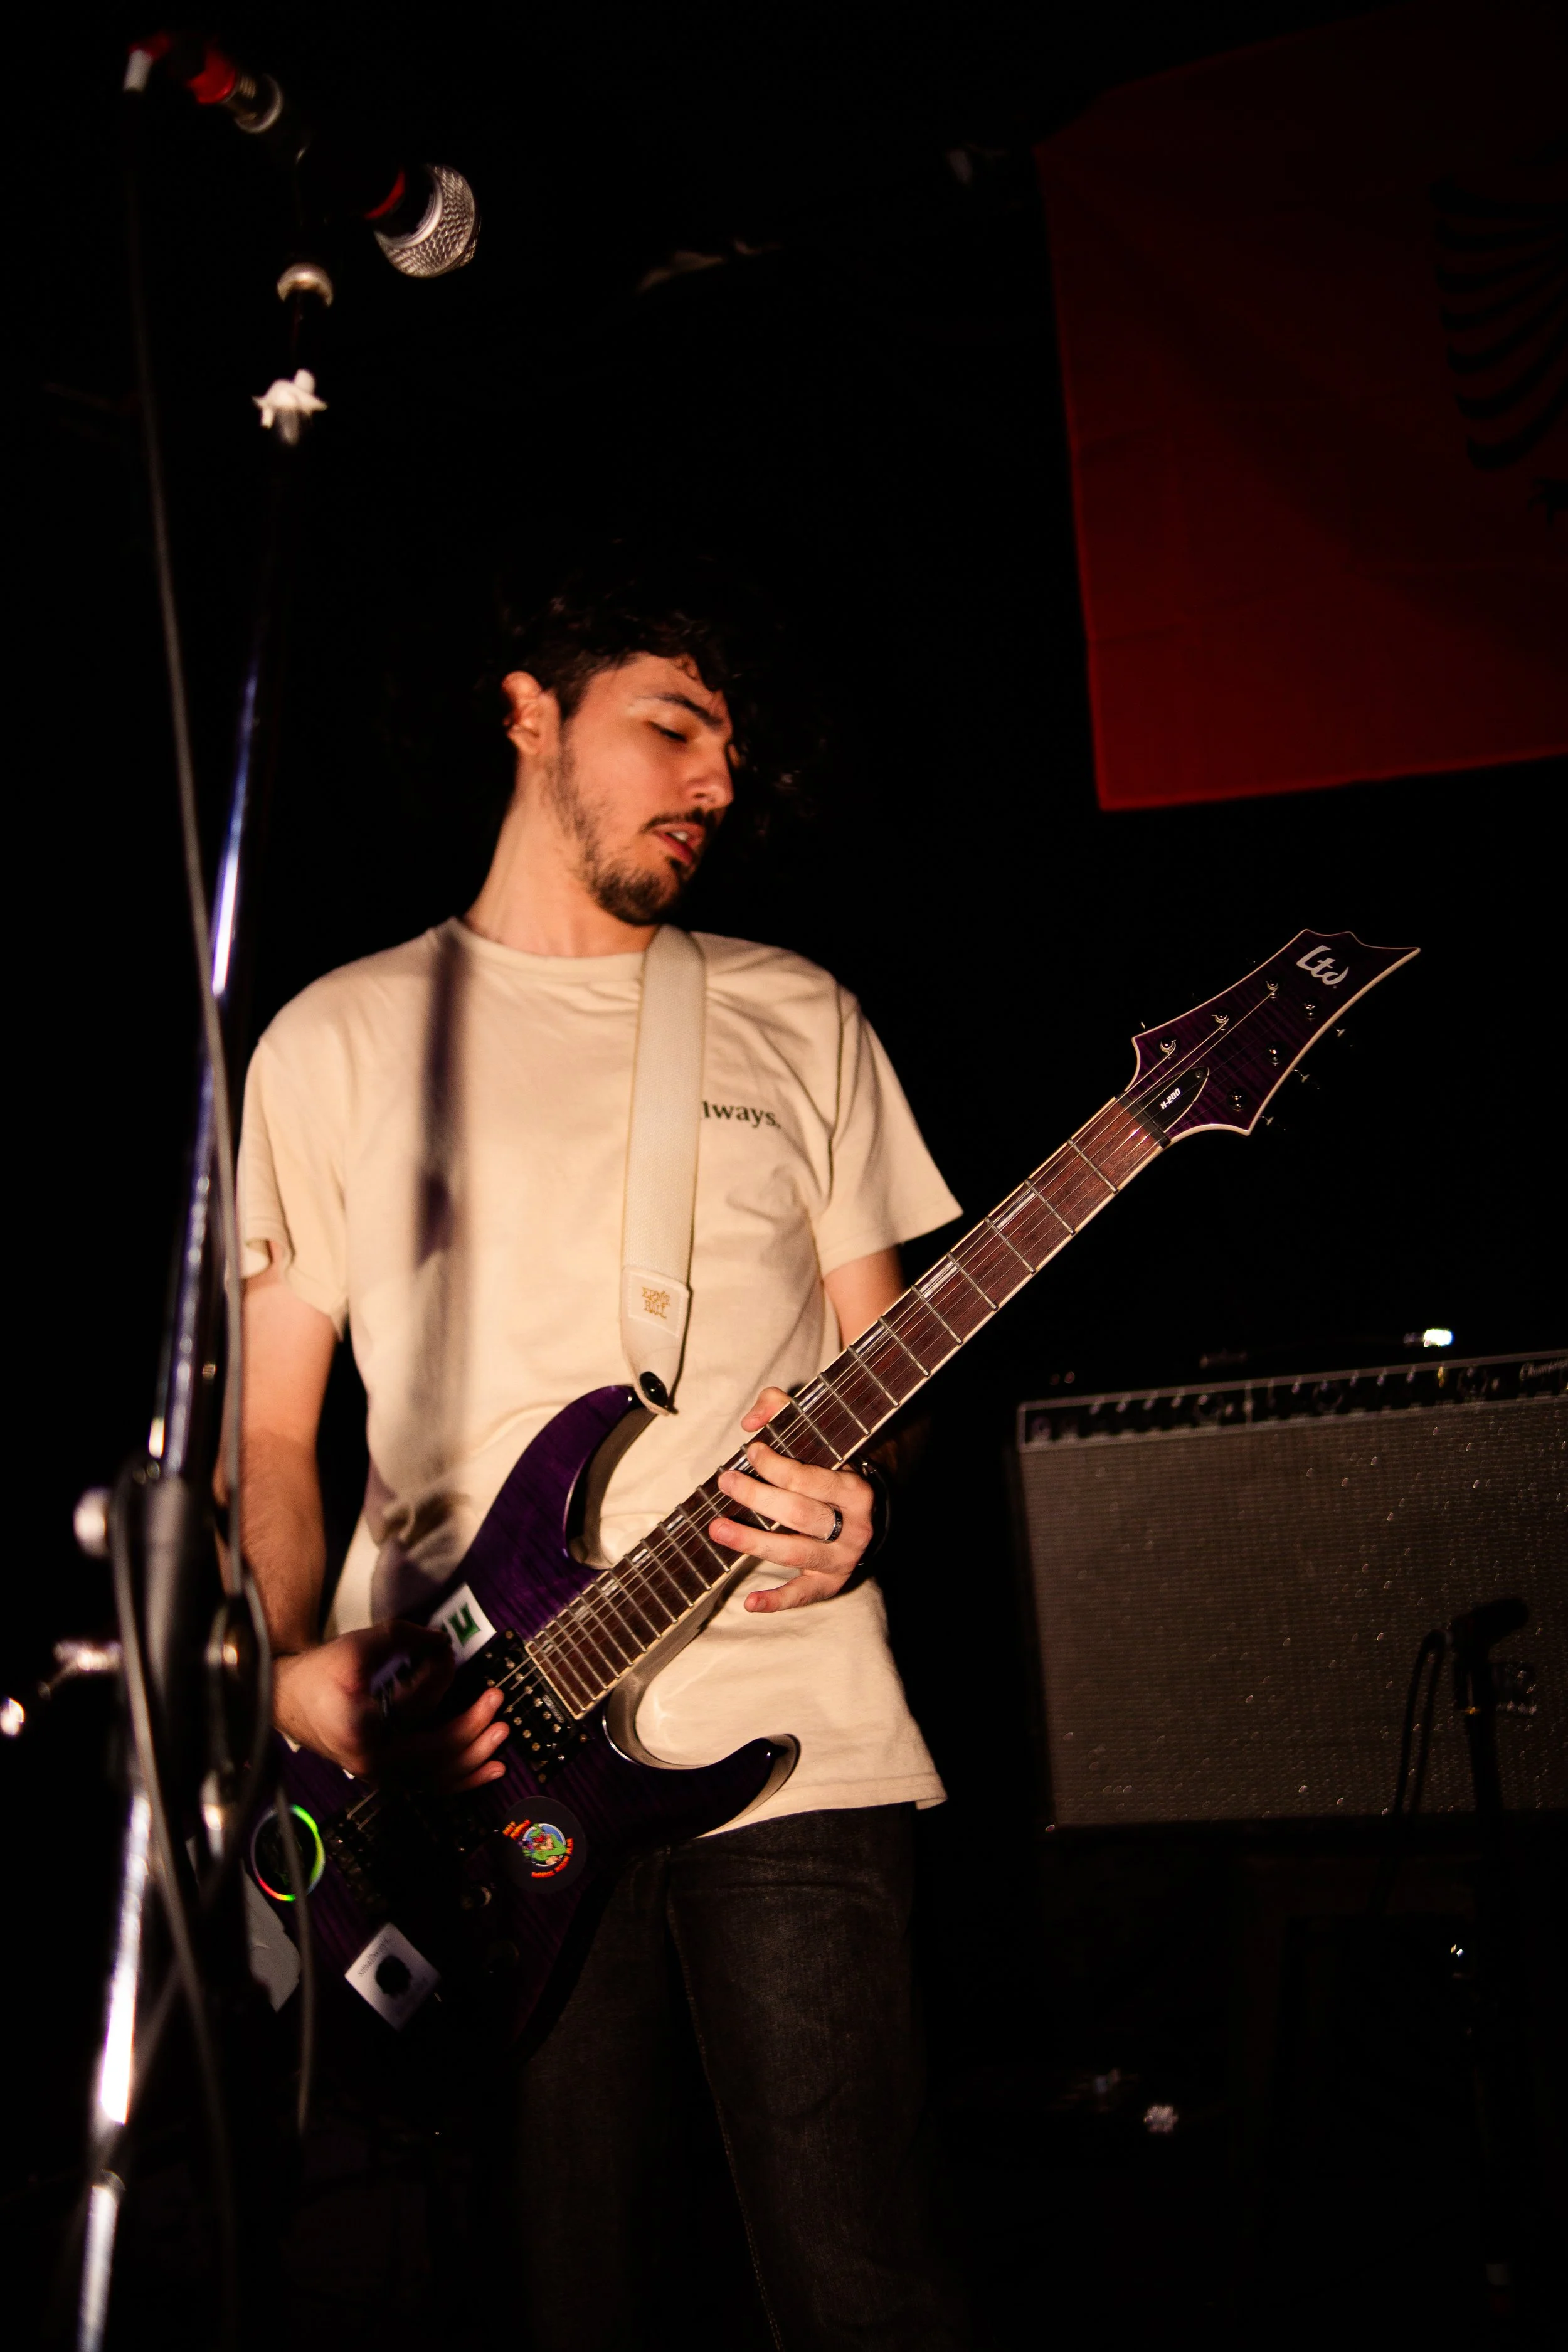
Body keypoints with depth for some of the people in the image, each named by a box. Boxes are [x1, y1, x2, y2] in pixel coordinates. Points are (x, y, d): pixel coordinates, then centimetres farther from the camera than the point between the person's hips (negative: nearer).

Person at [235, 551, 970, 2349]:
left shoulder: (794, 1019, 15)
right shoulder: (340, 1038, 11)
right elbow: (273, 1423, 11)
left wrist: (854, 1494, -7)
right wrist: (293, 1664, -7)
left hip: (786, 1717, 1)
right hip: (462, 1759, 0)